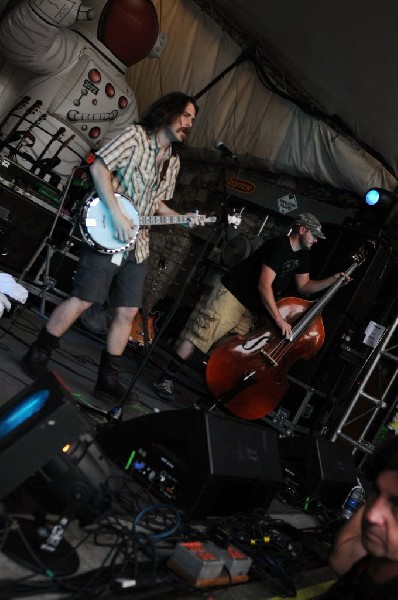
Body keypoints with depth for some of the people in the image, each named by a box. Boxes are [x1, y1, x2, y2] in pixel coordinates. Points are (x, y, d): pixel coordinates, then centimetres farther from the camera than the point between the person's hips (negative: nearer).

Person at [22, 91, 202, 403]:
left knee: (128, 312, 5)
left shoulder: (173, 163, 17)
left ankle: (108, 379, 16)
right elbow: (99, 167, -13)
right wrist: (117, 215, -20)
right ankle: (37, 356, 12)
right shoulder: (137, 135, -4)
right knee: (82, 300, -7)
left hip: (137, 245, 7)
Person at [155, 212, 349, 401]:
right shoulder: (279, 246, -19)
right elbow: (264, 286, -24)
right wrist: (279, 319, -24)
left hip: (252, 308, 10)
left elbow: (304, 286, 18)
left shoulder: (301, 255, 11)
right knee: (200, 334, -14)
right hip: (232, 294, -9)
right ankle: (166, 378, -9)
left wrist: (333, 279, 7)